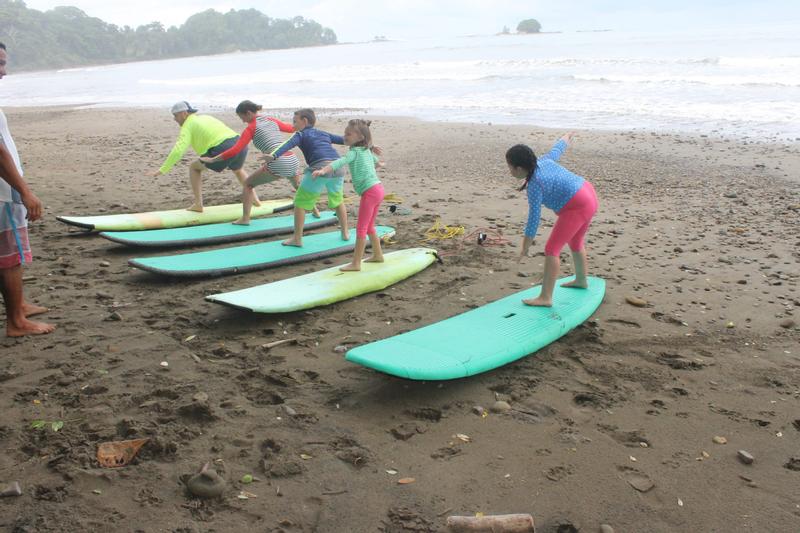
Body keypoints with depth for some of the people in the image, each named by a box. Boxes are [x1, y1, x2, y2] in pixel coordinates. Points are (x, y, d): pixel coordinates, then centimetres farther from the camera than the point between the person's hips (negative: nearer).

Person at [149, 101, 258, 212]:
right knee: (237, 170, 40)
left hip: (223, 150, -7)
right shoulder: (206, 118, 30)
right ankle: (255, 199, 36)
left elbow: (178, 151, -3)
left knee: (194, 167, 17)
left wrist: (162, 170, -2)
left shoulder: (187, 125, 8)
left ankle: (198, 204, 11)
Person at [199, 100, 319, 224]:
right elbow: (291, 128, 32)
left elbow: (234, 151, -4)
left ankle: (245, 218, 3)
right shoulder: (272, 120, 17)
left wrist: (212, 159, 3)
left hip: (277, 165, -6)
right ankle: (315, 210, 43)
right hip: (292, 161, 6)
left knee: (248, 184, 13)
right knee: (298, 186, 37)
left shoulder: (251, 128, 1)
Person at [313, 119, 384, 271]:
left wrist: (323, 170, -45)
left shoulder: (354, 152, -10)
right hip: (378, 189, 9)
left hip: (369, 192, -9)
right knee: (369, 227, 22)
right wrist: (378, 163, 65)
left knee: (361, 228, -7)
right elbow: (375, 159, 41)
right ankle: (378, 255, 33)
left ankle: (356, 263, -6)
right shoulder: (366, 150, 16)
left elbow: (341, 162, -30)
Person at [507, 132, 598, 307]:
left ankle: (545, 298, -15)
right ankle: (581, 280, 50)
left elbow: (534, 218, -20)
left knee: (552, 249, -10)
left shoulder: (534, 186, -20)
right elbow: (557, 149, 23)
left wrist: (525, 246, -13)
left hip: (576, 208, -10)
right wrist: (567, 137, 46)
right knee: (575, 242, 29)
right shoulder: (543, 161, 3)